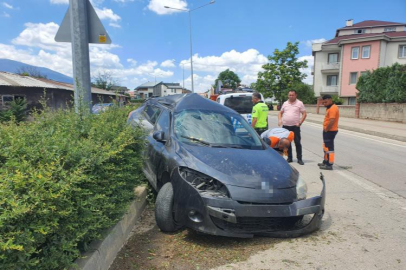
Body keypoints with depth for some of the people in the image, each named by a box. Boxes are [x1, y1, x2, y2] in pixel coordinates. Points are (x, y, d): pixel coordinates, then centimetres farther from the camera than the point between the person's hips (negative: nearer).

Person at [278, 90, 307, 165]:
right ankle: (289, 158, 20)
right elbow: (280, 113, 19)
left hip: (295, 126, -4)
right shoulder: (285, 103, 12)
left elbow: (304, 114, -1)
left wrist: (300, 122, -12)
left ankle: (299, 158, 6)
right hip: (285, 126, 4)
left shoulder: (299, 103, 1)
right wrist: (279, 120, 1)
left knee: (297, 142, -2)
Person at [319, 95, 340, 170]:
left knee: (329, 148, -5)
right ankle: (326, 161, 32)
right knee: (326, 147, 19)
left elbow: (332, 121, -26)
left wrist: (326, 129, -17)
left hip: (330, 131, -11)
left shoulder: (333, 108, -17)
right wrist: (325, 129, 11)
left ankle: (329, 165, 1)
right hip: (328, 131, 11)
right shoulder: (329, 108, 16)